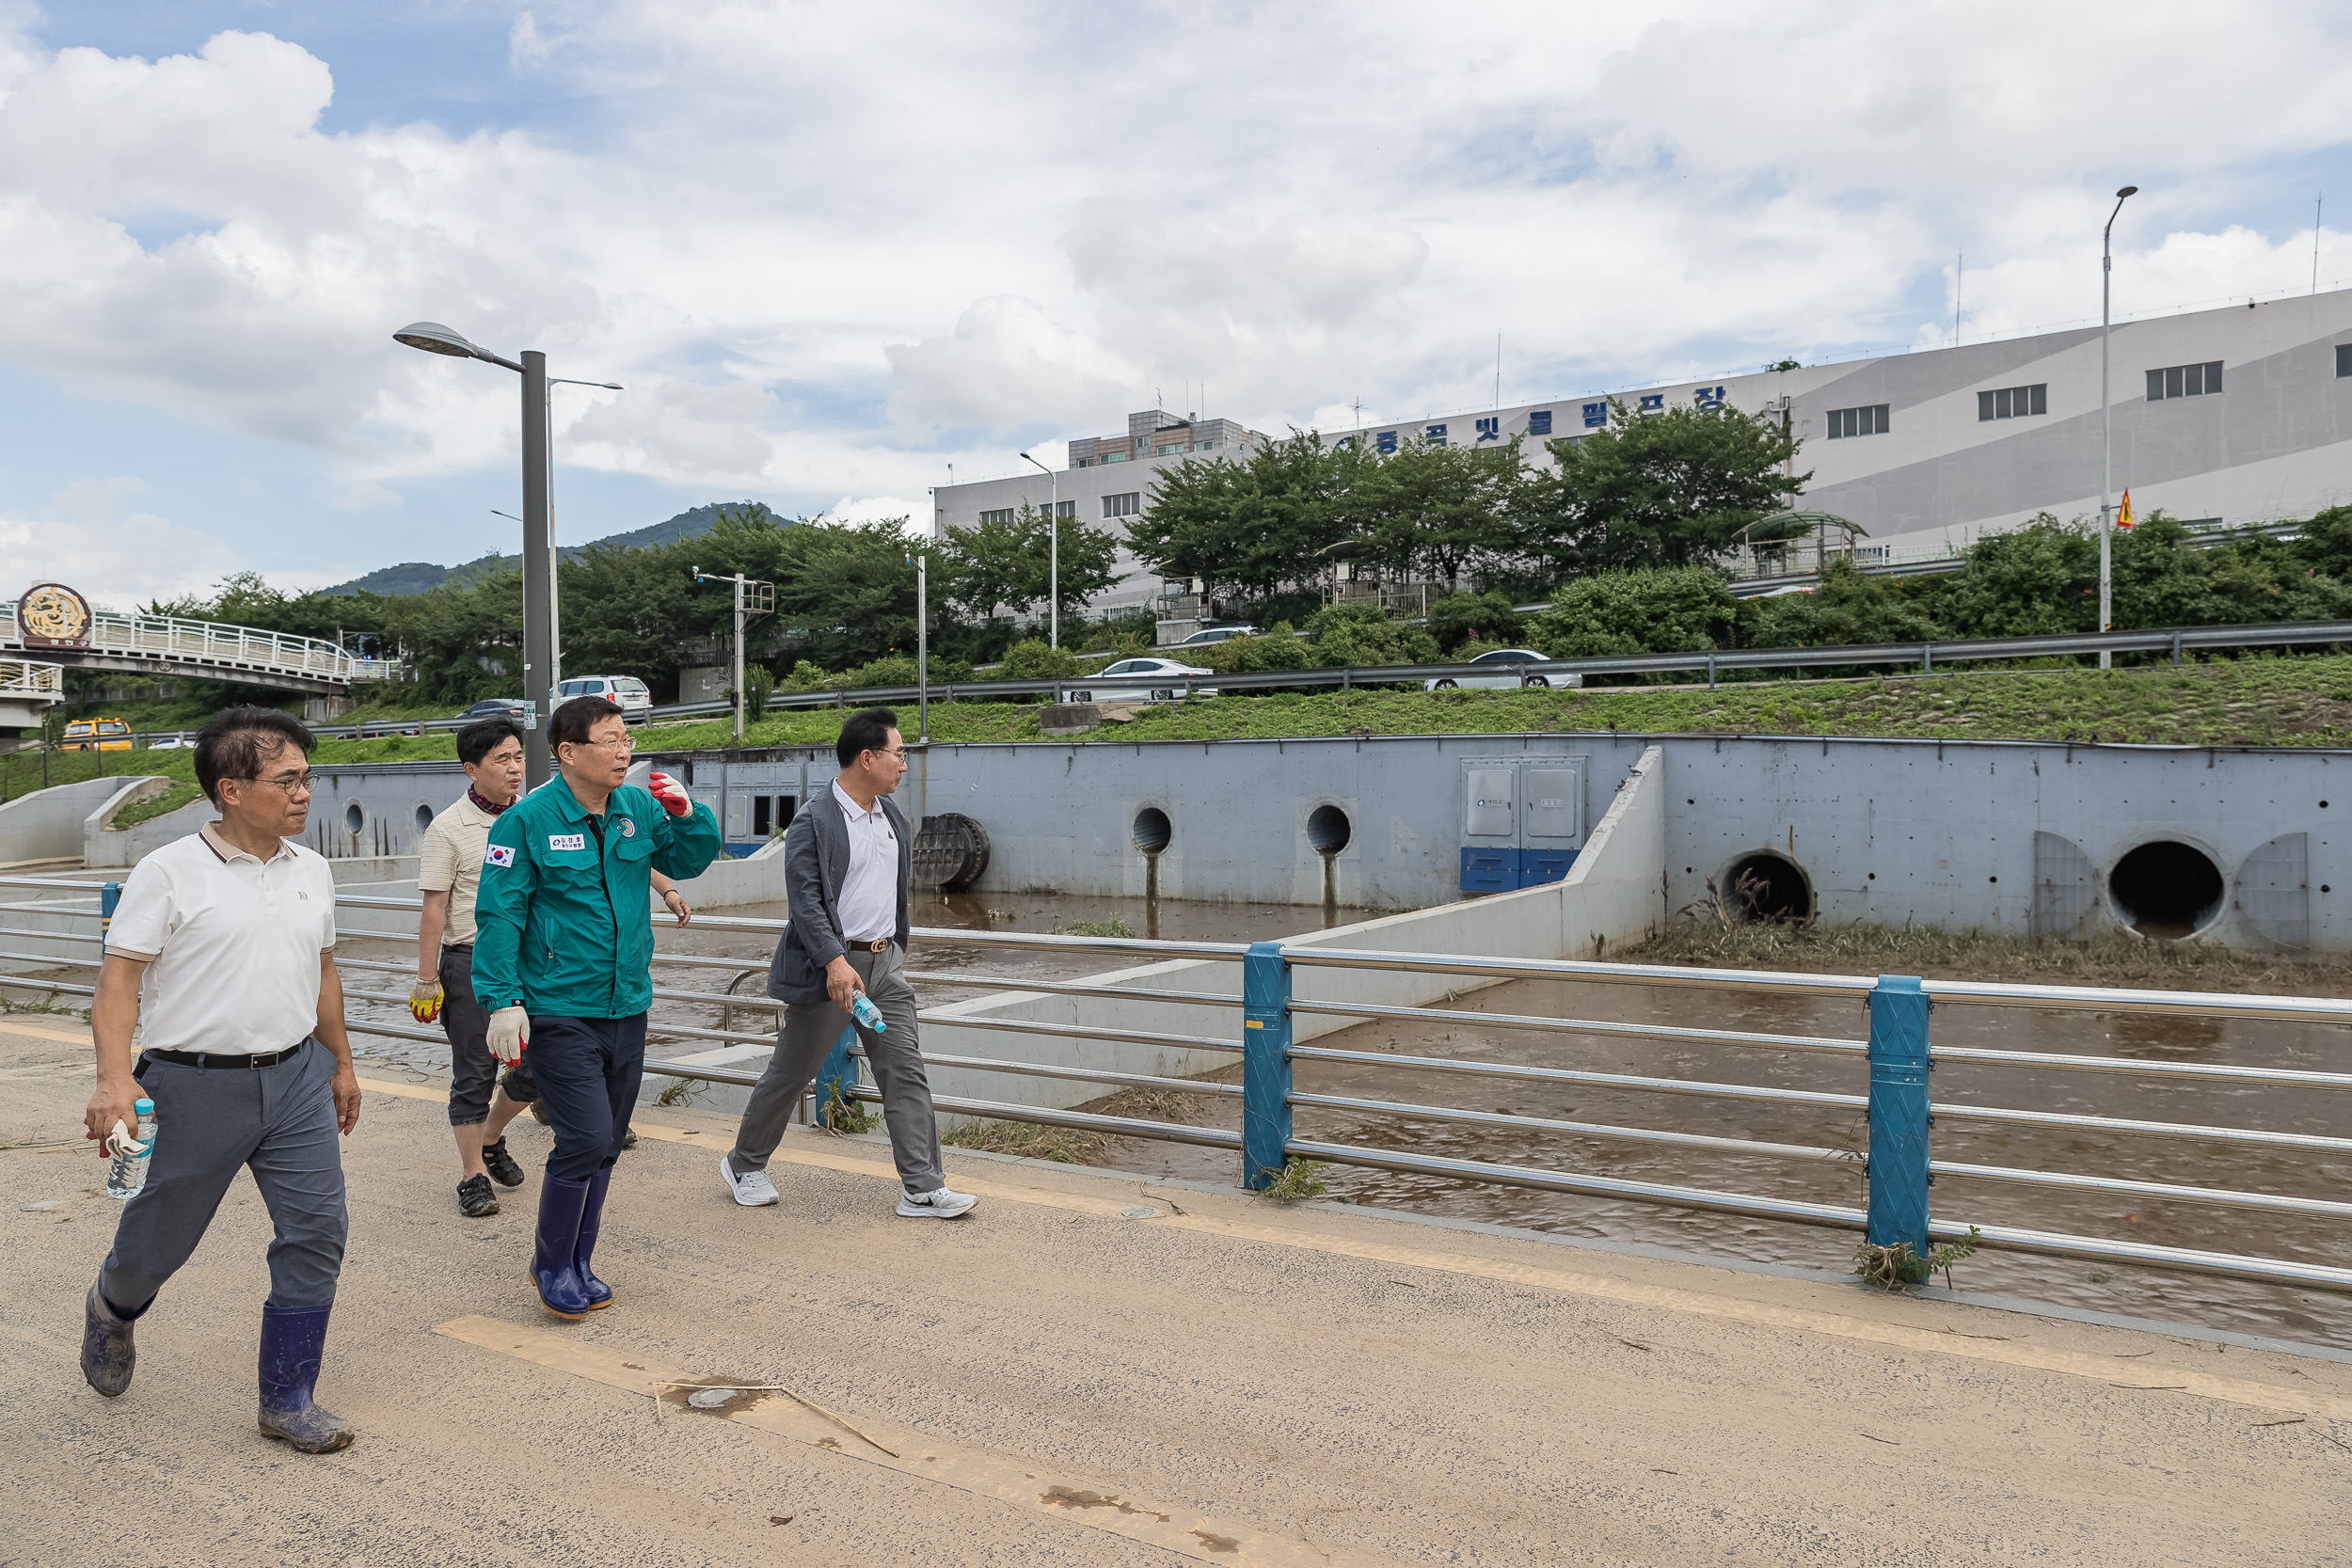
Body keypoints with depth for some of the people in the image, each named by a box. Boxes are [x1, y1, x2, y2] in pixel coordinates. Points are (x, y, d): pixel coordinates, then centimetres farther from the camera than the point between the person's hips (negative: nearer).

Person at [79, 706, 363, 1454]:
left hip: (296, 1080, 4)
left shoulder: (311, 870, 8)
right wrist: (115, 1077, -23)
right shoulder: (169, 873, -9)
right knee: (156, 1241, 12)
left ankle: (288, 1401, 14)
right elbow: (119, 977, -11)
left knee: (316, 1231, 0)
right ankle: (112, 1311, 49)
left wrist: (340, 1063, 21)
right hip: (195, 1085, -4)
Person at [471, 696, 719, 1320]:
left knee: (605, 1146, 13)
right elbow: (498, 915, -10)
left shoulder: (639, 806, 4)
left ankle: (576, 1263, 30)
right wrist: (504, 1001, -14)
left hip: (627, 1008, 6)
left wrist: (686, 814, -5)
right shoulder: (528, 819, -10)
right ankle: (550, 1265, 13)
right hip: (560, 1013, -6)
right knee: (586, 1140, -10)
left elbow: (687, 860, 16)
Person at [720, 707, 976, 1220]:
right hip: (830, 965, -6)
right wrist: (835, 960, -28)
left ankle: (923, 1188, 4)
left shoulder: (893, 818, 12)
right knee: (790, 1072, 7)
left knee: (905, 1071, 1)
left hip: (886, 963, 6)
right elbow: (804, 900, -18)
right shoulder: (813, 822, -12)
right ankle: (744, 1164, 28)